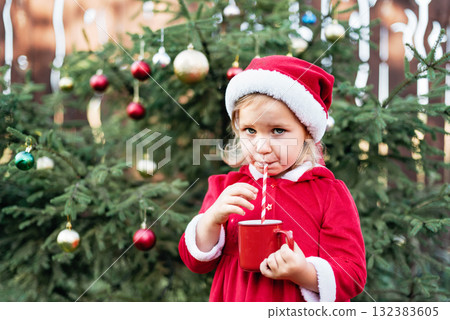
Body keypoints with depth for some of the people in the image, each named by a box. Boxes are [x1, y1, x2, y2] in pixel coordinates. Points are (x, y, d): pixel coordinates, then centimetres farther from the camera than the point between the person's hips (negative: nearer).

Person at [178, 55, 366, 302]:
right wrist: (213, 218, -16)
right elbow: (195, 261, 2)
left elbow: (352, 275, -9)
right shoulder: (226, 188, 4)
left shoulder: (329, 194, -6)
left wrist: (305, 274, -27)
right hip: (233, 301, 2)